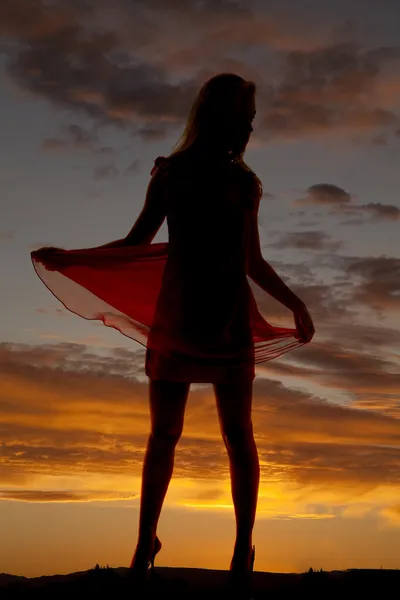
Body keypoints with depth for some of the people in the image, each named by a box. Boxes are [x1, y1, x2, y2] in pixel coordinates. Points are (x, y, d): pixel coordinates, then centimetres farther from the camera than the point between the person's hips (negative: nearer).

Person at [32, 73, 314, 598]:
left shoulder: (244, 182, 9)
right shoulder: (171, 174, 4)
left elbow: (253, 262, 14)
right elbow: (137, 243, 10)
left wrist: (296, 304, 13)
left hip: (231, 323, 1)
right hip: (176, 320, -1)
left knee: (238, 435, -1)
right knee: (163, 434, 2)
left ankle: (244, 549, 8)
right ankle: (146, 540, 16)